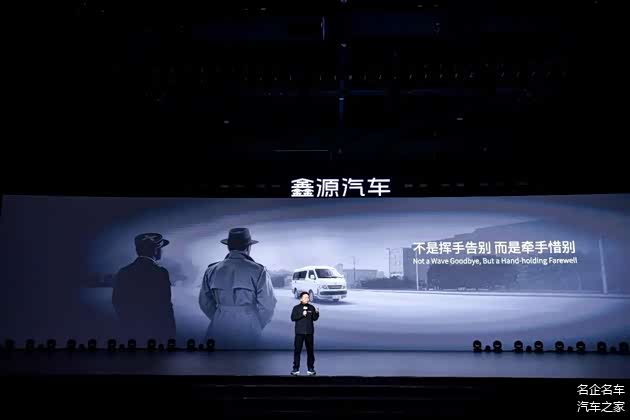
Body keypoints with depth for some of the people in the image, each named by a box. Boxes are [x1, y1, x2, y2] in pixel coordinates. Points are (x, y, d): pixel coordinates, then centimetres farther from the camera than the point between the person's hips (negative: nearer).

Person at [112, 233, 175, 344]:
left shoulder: (123, 273, 4)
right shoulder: (160, 273, -13)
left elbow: (117, 302, 9)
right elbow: (165, 307, -15)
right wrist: (170, 334, -7)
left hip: (130, 332, 6)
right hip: (156, 332, -6)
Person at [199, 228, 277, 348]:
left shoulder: (212, 271, 3)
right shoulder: (258, 271, -9)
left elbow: (205, 302, 10)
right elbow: (267, 305, -8)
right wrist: (257, 327, 7)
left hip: (219, 332, 3)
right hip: (248, 334, -3)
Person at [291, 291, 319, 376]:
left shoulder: (311, 307, 6)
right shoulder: (296, 308, 1)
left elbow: (314, 319, 6)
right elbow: (293, 318, -7)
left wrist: (316, 313, -13)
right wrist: (302, 315, -17)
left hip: (309, 332, 2)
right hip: (299, 332, -2)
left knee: (310, 350, 5)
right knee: (297, 350, -3)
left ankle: (310, 368, 14)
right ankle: (296, 369, 4)